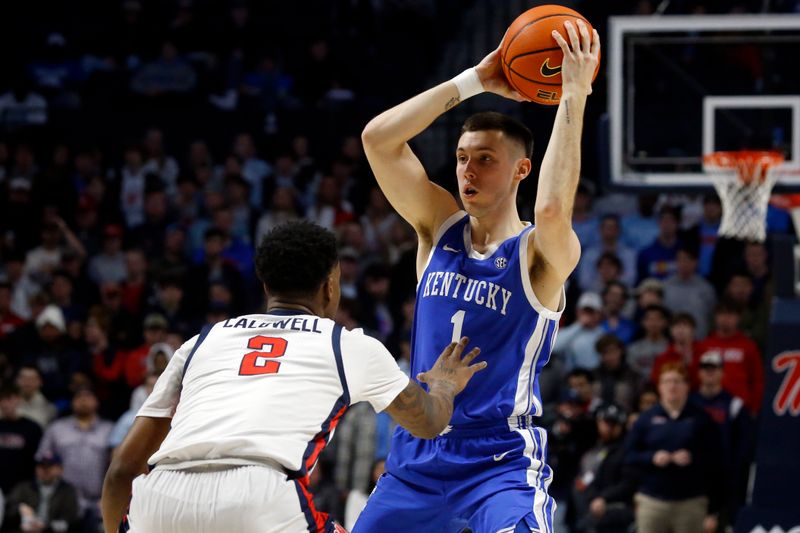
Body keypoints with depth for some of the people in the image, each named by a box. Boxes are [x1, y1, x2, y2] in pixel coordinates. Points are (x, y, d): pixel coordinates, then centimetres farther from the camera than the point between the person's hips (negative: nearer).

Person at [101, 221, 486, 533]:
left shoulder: (202, 341, 30)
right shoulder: (352, 347, 26)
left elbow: (122, 470, 27)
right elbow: (429, 423, 45)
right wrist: (445, 385, 67)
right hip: (261, 502, -3)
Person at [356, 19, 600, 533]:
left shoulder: (539, 254, -7)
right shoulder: (439, 229, 7)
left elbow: (552, 209, -33)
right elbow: (378, 138, -4)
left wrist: (574, 96, -27)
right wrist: (474, 81, -6)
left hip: (503, 460, -6)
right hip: (418, 454, 6)